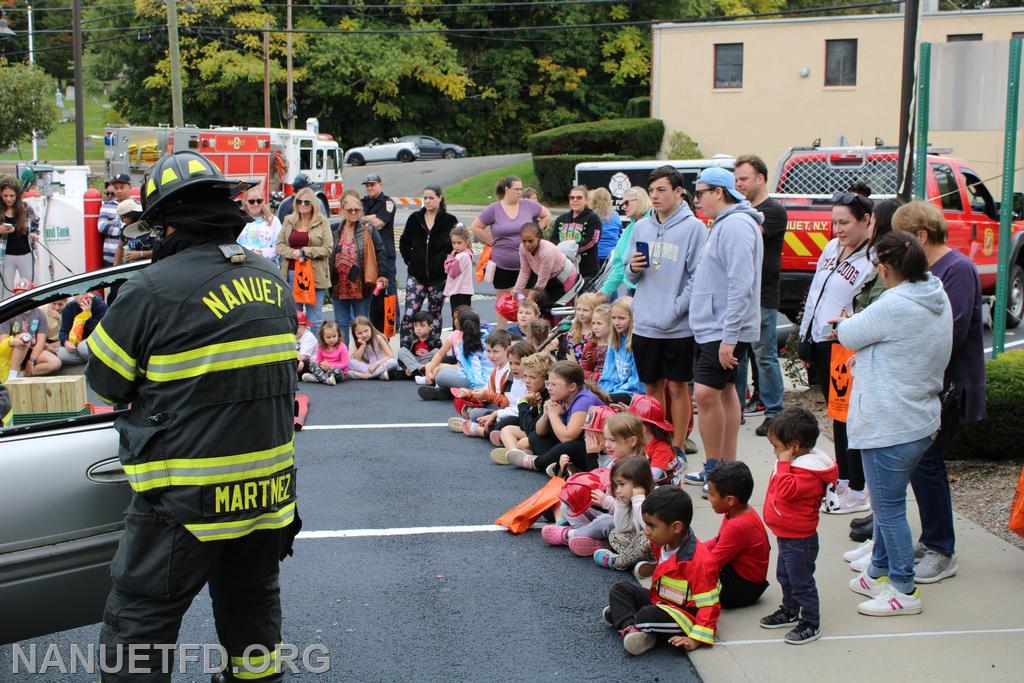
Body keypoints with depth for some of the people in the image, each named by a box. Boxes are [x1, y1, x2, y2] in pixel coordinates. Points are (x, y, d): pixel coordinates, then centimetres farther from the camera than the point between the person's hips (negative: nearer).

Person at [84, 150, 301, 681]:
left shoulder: (152, 290, -16)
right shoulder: (274, 281, 4)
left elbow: (105, 382, -5)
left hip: (188, 502, -6)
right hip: (269, 496, 6)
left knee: (137, 624, 6)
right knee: (252, 610, 24)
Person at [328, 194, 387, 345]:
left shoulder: (368, 229, -1)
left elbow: (380, 251, -2)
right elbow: (328, 255, 13)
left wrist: (382, 275, -7)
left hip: (360, 285, -3)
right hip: (339, 285, 3)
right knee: (341, 323, 9)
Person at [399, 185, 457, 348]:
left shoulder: (449, 221, -3)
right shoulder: (415, 218, 4)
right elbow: (404, 243, 14)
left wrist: (447, 264, -3)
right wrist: (410, 260, 6)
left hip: (439, 277, -1)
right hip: (416, 275, 1)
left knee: (435, 314, 9)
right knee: (409, 313, -7)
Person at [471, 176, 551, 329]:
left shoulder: (528, 205, -1)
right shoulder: (493, 209, -5)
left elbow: (546, 215, 14)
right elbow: (475, 227, 1)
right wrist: (491, 241, -3)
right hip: (502, 264, -1)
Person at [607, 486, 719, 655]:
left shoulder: (698, 561, -28)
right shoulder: (663, 544, -2)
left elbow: (708, 606, -27)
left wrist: (696, 639, -32)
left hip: (685, 613, -10)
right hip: (660, 601, 10)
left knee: (647, 617, -35)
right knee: (620, 589, 5)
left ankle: (622, 614, -5)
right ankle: (629, 627, -18)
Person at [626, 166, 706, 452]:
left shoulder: (694, 227, -8)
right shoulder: (641, 227, 9)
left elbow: (698, 277, -12)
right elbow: (630, 276, 15)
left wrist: (675, 311, -16)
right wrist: (633, 269, -8)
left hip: (679, 328, -5)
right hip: (644, 325, 5)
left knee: (677, 386, 4)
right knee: (652, 386, 13)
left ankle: (678, 447, 15)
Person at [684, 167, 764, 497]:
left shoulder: (736, 225, -18)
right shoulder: (723, 224, 16)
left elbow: (741, 285, -24)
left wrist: (729, 337, -25)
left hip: (725, 331, -11)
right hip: (712, 328, 11)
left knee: (707, 392, -13)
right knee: (725, 391, 14)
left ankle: (715, 468, -4)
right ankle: (727, 467, 23)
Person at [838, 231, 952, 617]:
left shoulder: (894, 307, -22)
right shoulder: (939, 299, 6)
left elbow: (847, 335, -8)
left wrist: (844, 324, 13)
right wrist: (863, 327, 6)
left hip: (889, 427, -9)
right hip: (922, 421, 9)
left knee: (889, 509, 2)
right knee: (887, 503, 20)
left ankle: (904, 590, 10)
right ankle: (878, 573, 33)